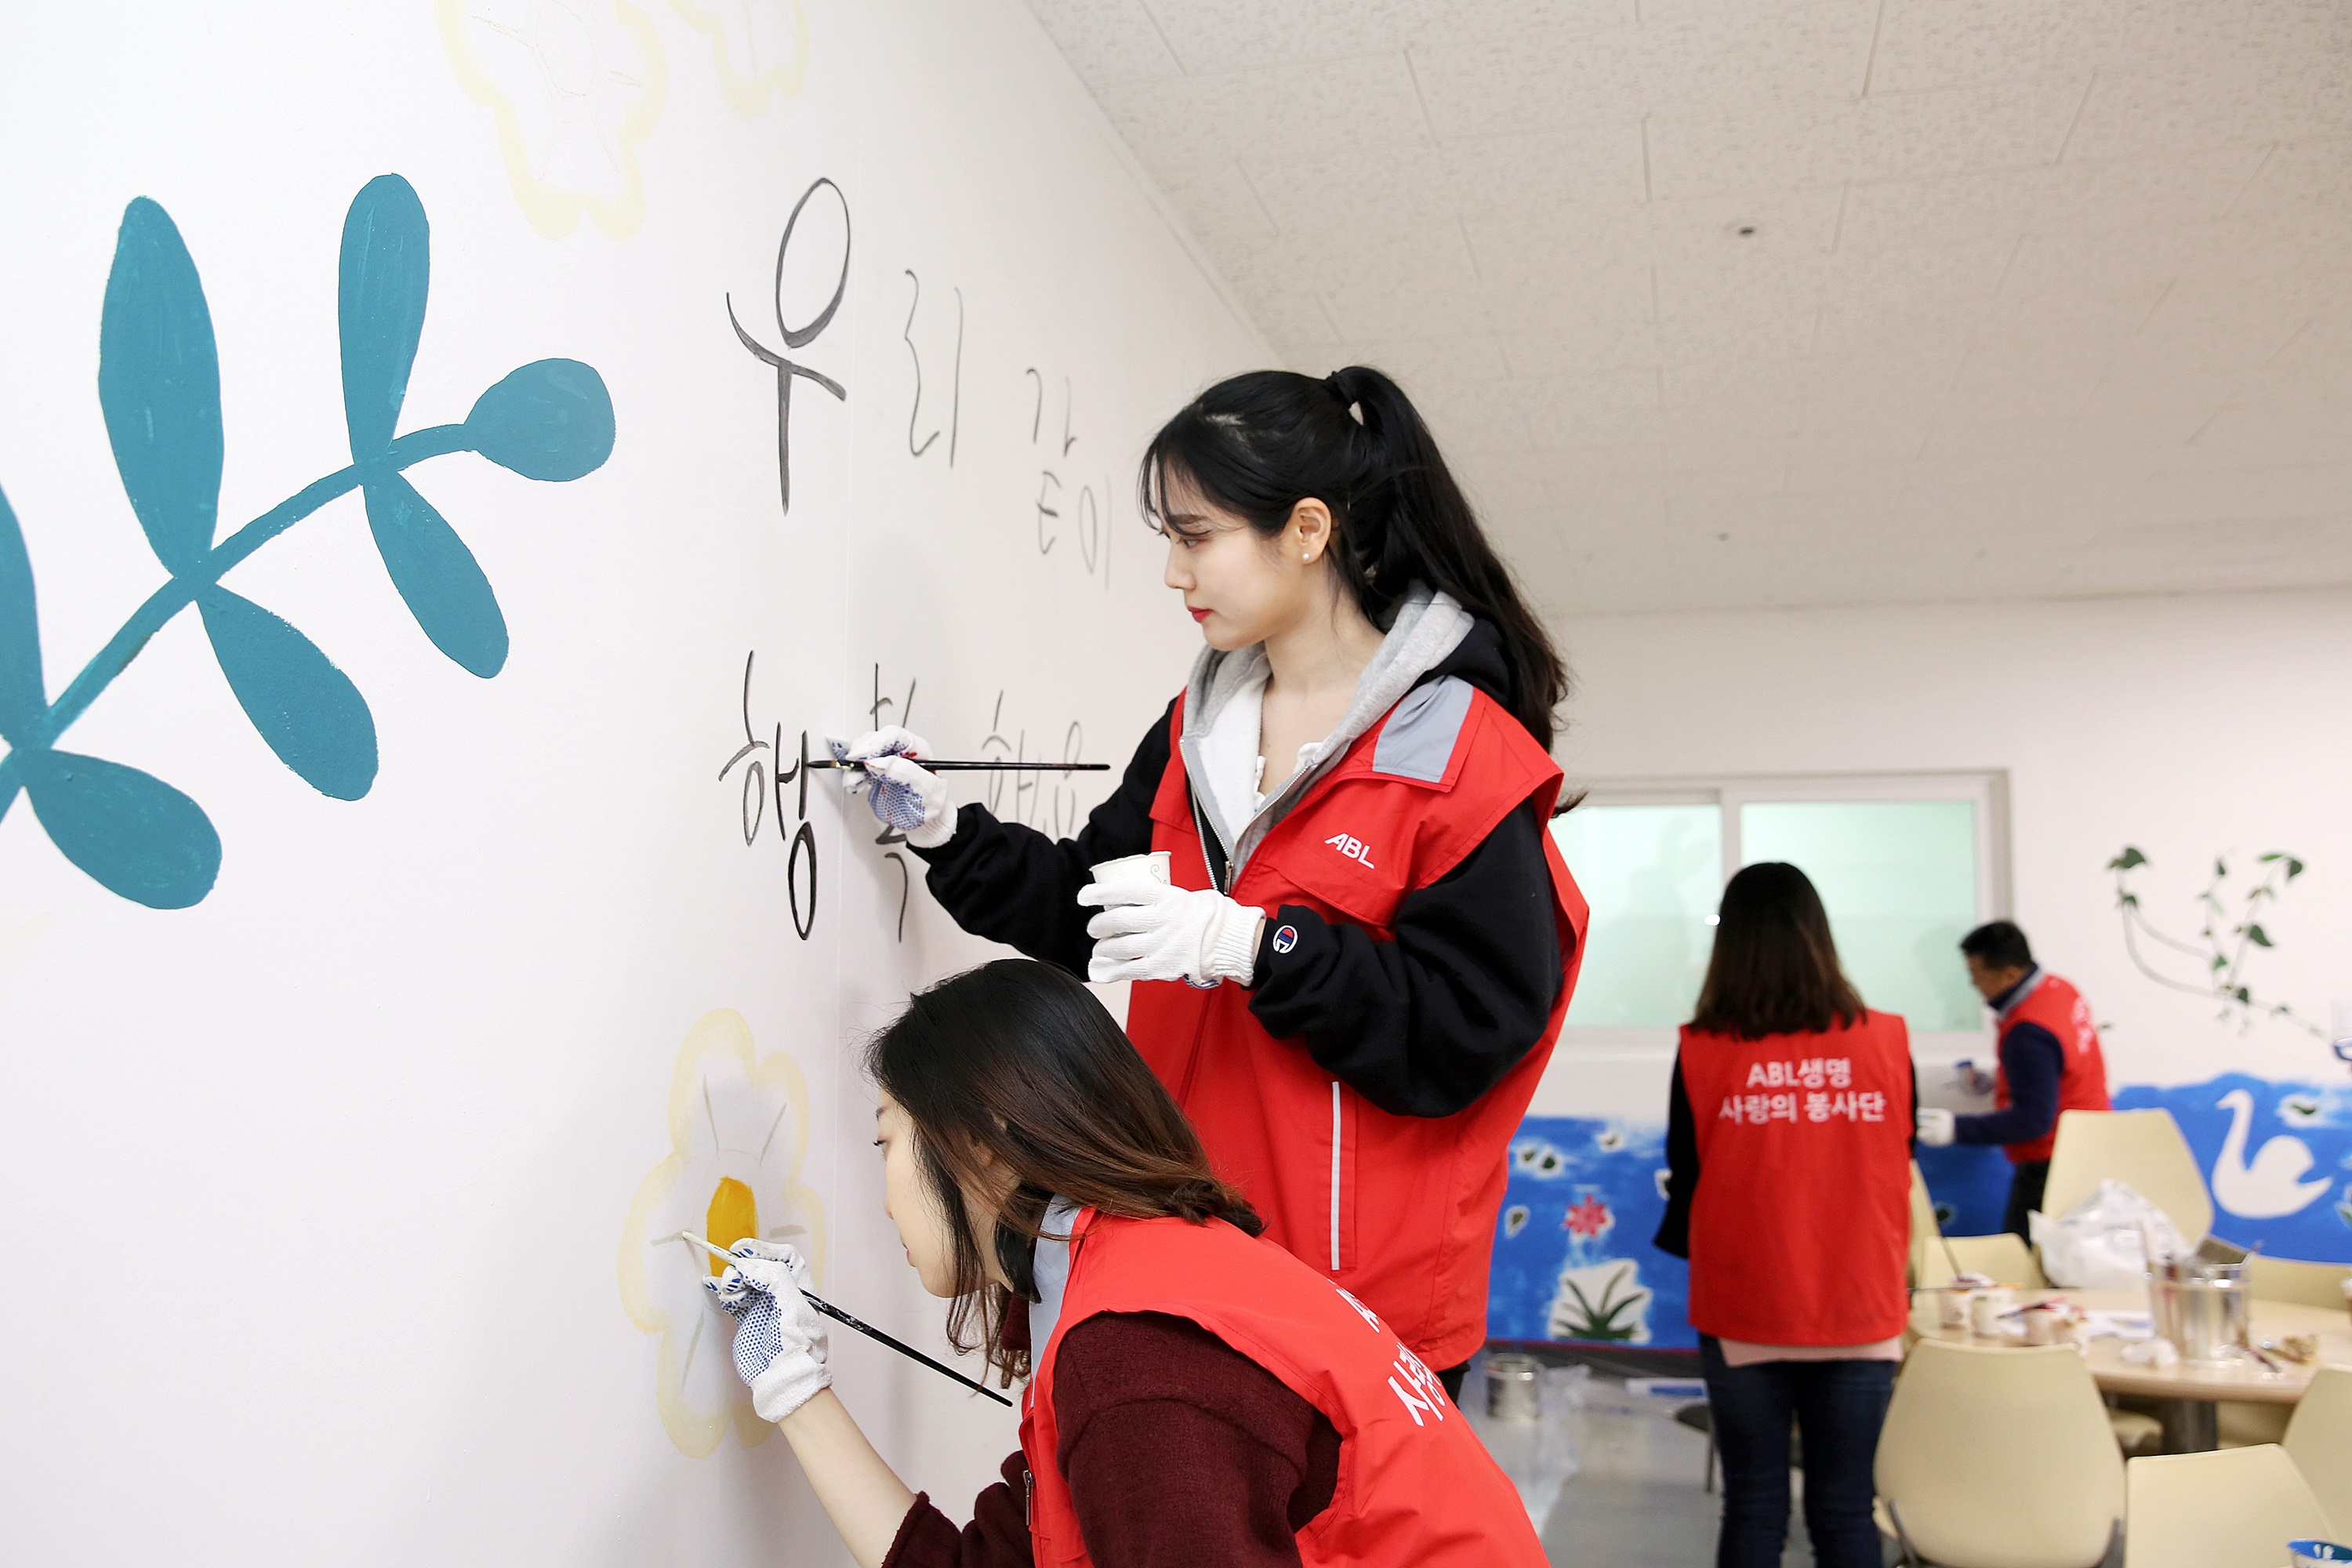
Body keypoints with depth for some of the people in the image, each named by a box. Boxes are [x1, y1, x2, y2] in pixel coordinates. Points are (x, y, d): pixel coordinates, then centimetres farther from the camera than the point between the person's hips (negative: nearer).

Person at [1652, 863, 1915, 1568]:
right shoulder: (1885, 1042, -5)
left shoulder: (1703, 1051, -10)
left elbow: (1687, 1186, -1)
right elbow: (1899, 1174, 7)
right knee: (1845, 1510, 11)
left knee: (1753, 1509, 9)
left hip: (1743, 1311, -1)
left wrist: (1677, 1239, 20)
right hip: (1859, 1310, 1)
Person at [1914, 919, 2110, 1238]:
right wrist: (1998, 1081, 13)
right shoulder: (2060, 988, 4)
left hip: (2049, 1167, -10)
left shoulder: (2028, 1033, -25)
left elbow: (2032, 1120, -25)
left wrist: (1956, 1129, -27)